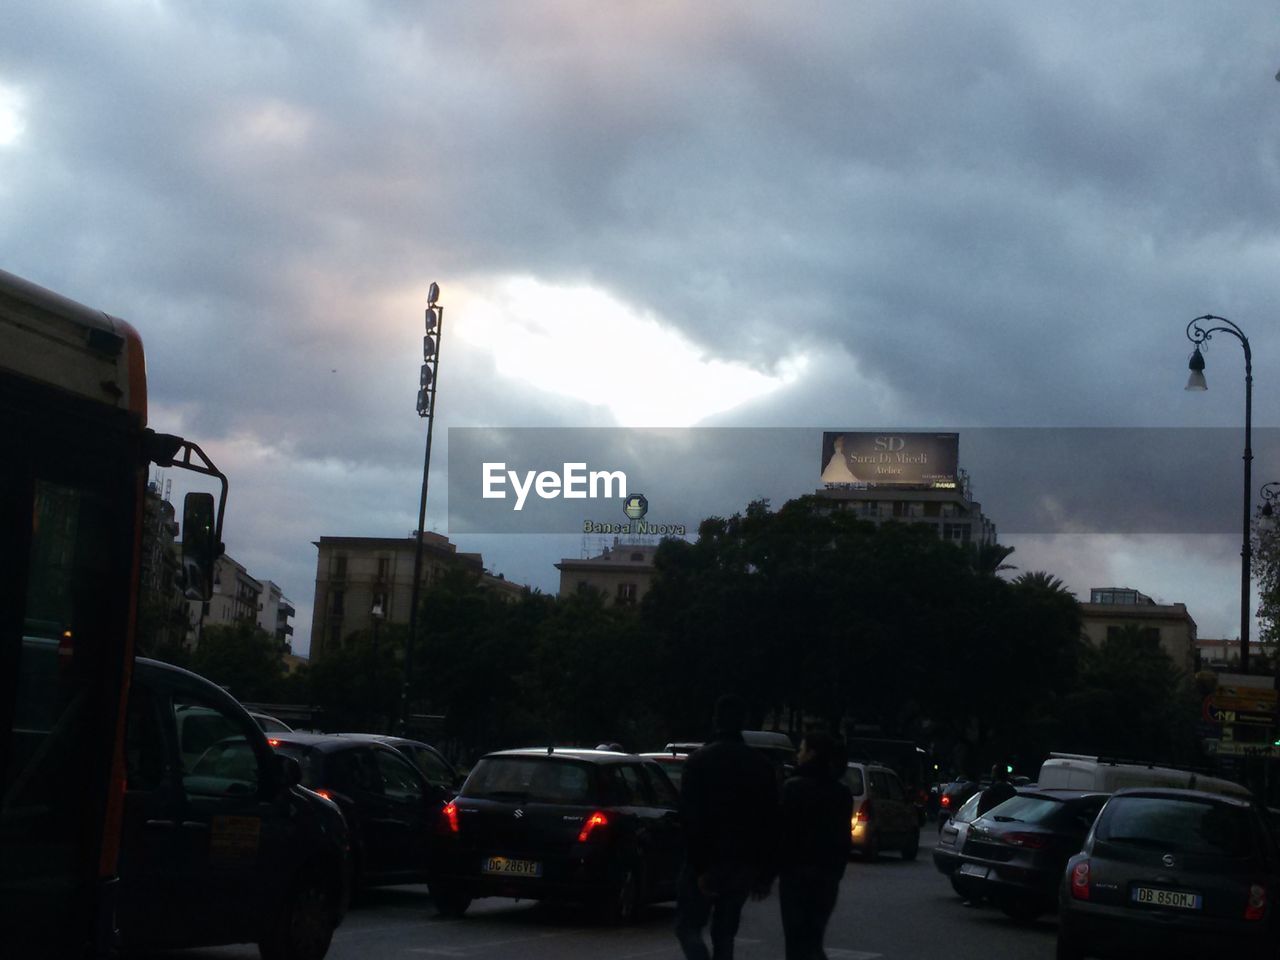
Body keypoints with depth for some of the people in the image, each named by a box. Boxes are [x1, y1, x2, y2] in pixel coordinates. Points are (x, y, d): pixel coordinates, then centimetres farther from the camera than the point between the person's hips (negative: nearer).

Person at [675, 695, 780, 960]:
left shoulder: (699, 760, -7)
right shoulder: (761, 764, 6)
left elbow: (691, 819, -15)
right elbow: (771, 822, 7)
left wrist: (699, 868, -15)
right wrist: (765, 875, 10)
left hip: (708, 862, -4)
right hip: (744, 865, 4)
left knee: (688, 927, 5)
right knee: (724, 935, 13)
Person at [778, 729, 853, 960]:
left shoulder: (795, 787, -12)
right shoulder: (841, 791, 8)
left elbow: (782, 831, -13)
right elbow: (843, 837, 11)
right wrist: (836, 870, 18)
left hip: (798, 872, -6)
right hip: (829, 874, 6)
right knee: (813, 939, 17)